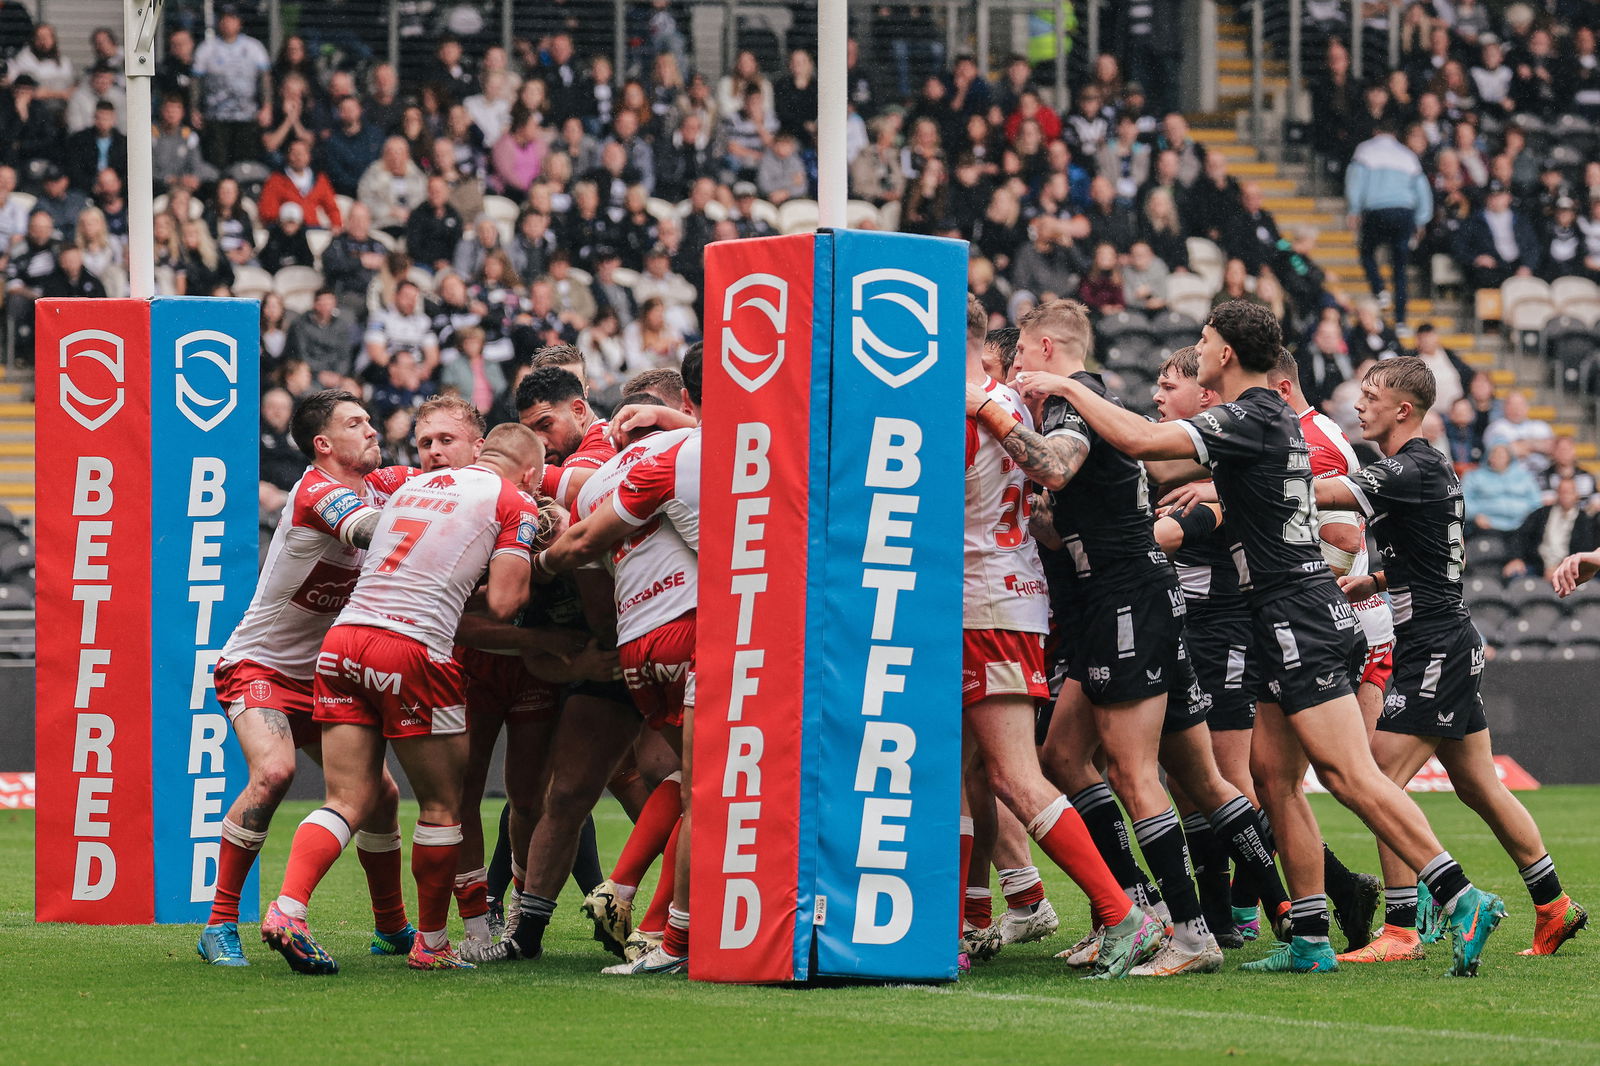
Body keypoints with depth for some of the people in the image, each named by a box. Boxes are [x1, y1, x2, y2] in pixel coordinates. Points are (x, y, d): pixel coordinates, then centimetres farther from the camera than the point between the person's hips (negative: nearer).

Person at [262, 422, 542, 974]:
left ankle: (287, 908, -15)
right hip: (413, 651, -6)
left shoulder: (413, 486, 24)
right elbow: (502, 603, -3)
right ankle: (431, 944, 17)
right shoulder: (514, 504, 5)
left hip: (343, 638, 6)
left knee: (347, 801, 5)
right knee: (442, 807, 9)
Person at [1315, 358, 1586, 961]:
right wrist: (1372, 583, 19)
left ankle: (1401, 931, -13)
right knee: (1479, 787, 15)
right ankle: (1555, 907, 22)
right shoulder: (1427, 468, 15)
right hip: (1451, 645, 10)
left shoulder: (1414, 470, -16)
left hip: (1435, 649, -10)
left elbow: (1323, 495, -26)